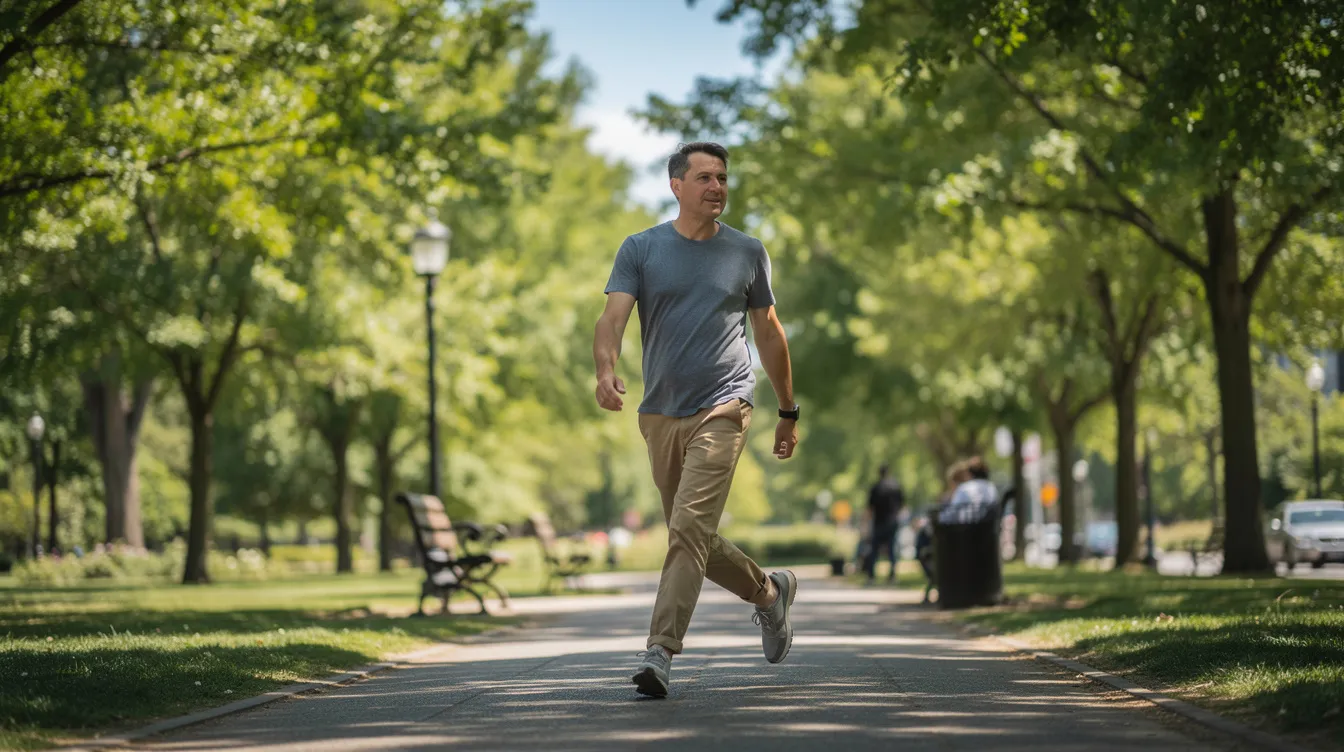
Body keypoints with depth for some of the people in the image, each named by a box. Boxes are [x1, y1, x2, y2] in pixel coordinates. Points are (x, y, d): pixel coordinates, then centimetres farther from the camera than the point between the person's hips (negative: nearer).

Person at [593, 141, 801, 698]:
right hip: (660, 415, 3)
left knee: (690, 527, -18)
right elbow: (613, 319, -6)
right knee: (691, 538, 12)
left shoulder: (747, 253, 7)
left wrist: (788, 412, 19)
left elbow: (769, 333, 16)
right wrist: (605, 371, -27)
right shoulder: (641, 250, 5)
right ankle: (769, 592, 37)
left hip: (722, 410, -3)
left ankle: (660, 653, -18)